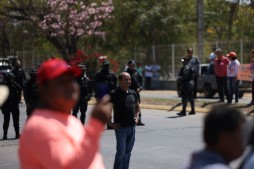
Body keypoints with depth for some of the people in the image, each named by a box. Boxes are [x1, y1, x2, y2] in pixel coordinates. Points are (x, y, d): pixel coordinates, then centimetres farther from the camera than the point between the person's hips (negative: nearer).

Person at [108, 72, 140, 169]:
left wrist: (136, 117, 10)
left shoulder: (133, 93, 9)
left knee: (128, 152, 11)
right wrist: (110, 123, -9)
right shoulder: (114, 94, -9)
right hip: (121, 127, -6)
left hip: (132, 127, 6)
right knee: (121, 152, -7)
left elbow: (137, 106, 26)